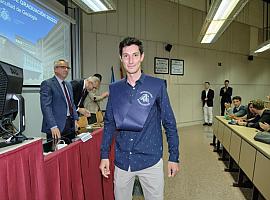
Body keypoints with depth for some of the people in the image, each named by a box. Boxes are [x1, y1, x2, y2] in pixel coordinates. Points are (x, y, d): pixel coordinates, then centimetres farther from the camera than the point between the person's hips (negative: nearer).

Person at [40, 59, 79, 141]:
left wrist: (75, 119, 9)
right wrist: (53, 126, -22)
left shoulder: (68, 85, 18)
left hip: (70, 125, 7)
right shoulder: (47, 84, -6)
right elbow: (46, 107, -14)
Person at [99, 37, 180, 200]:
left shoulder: (157, 85, -7)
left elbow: (169, 123, -3)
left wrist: (174, 157, -3)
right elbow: (109, 123, 7)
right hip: (122, 160, 3)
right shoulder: (115, 88, 1)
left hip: (151, 159, -2)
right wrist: (104, 155, 5)